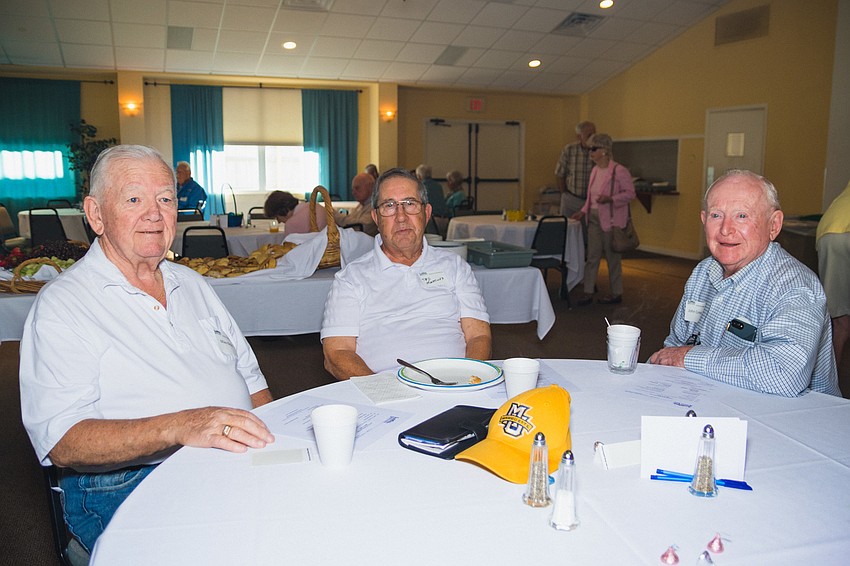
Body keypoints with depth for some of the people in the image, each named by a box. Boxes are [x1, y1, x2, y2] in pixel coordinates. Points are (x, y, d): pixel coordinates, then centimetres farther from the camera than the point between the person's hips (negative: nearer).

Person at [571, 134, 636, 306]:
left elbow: (630, 193, -12)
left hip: (611, 220, -7)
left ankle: (616, 294, 17)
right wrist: (583, 211, 13)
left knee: (613, 258, 4)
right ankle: (588, 292, 10)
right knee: (592, 256, 6)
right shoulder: (595, 171, 12)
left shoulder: (619, 171, -12)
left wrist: (610, 199, -24)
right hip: (594, 218, 7)